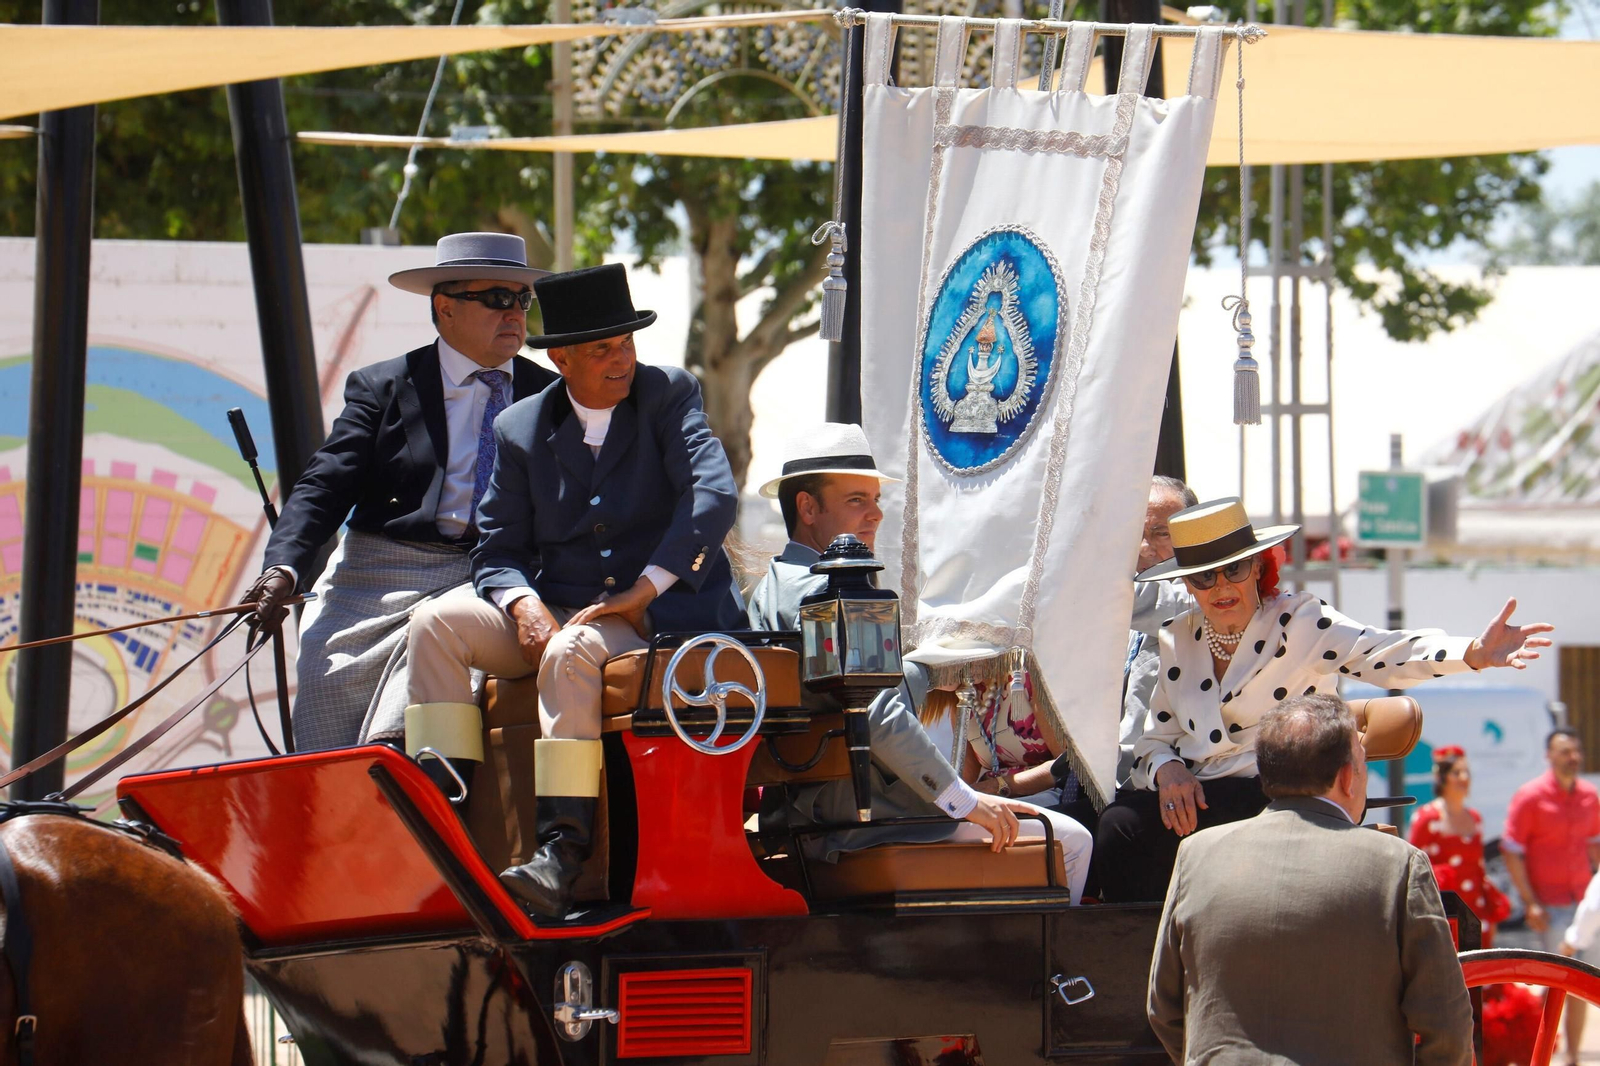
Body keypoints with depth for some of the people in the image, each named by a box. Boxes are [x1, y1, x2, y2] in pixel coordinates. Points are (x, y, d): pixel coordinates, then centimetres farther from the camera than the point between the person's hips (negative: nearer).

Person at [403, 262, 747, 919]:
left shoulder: (668, 396, 1)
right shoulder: (522, 429, 9)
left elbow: (715, 495, -14)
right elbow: (497, 549, 7)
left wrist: (644, 589, -21)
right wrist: (523, 603, -17)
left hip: (660, 614, -5)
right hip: (554, 610, 5)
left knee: (572, 651, -36)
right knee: (436, 622, -17)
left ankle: (563, 847, -40)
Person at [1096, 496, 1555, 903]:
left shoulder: (1299, 621, -3)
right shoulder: (1177, 639, 13)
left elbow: (1384, 653, -19)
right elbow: (1154, 739, 18)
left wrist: (1474, 653, -37)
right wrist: (1167, 769, -8)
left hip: (1274, 797, -5)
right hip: (1190, 791, 6)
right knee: (1120, 825, -26)